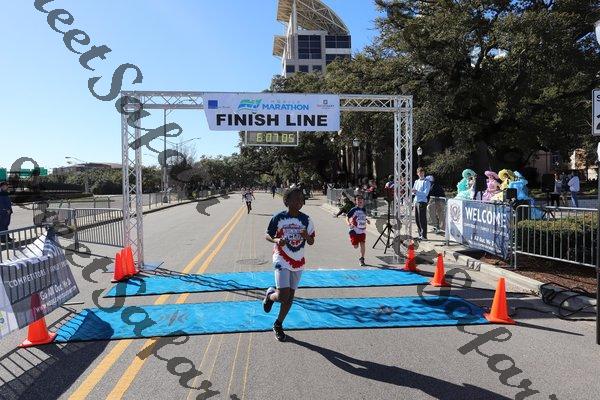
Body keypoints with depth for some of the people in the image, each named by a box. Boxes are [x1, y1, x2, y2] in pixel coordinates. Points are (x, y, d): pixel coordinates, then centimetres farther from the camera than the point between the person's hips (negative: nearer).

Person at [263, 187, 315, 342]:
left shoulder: (306, 220, -3)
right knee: (283, 297, -15)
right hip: (282, 260, -4)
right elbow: (267, 236, -2)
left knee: (290, 296, 11)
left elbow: (312, 242, 4)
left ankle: (278, 325, 31)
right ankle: (270, 295, 22)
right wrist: (276, 240, -24)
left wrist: (306, 236, -20)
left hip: (298, 262, 4)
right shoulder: (278, 218, -12)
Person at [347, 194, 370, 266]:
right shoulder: (354, 210, -9)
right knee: (356, 246, 1)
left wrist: (367, 220, 6)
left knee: (362, 244, -6)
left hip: (362, 230, 3)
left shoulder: (364, 210, 7)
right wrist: (349, 223, -27)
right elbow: (347, 217, -10)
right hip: (355, 230, -3)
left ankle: (362, 259, 6)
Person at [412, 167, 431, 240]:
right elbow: (413, 192, 18)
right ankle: (420, 235, 17)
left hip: (422, 202, -7)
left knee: (422, 219, -6)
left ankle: (424, 236, -1)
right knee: (417, 219, 9)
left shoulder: (426, 182, -3)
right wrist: (413, 192, -4)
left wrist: (417, 192, -17)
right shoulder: (416, 182, 18)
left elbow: (426, 193, -11)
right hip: (416, 201, 7)